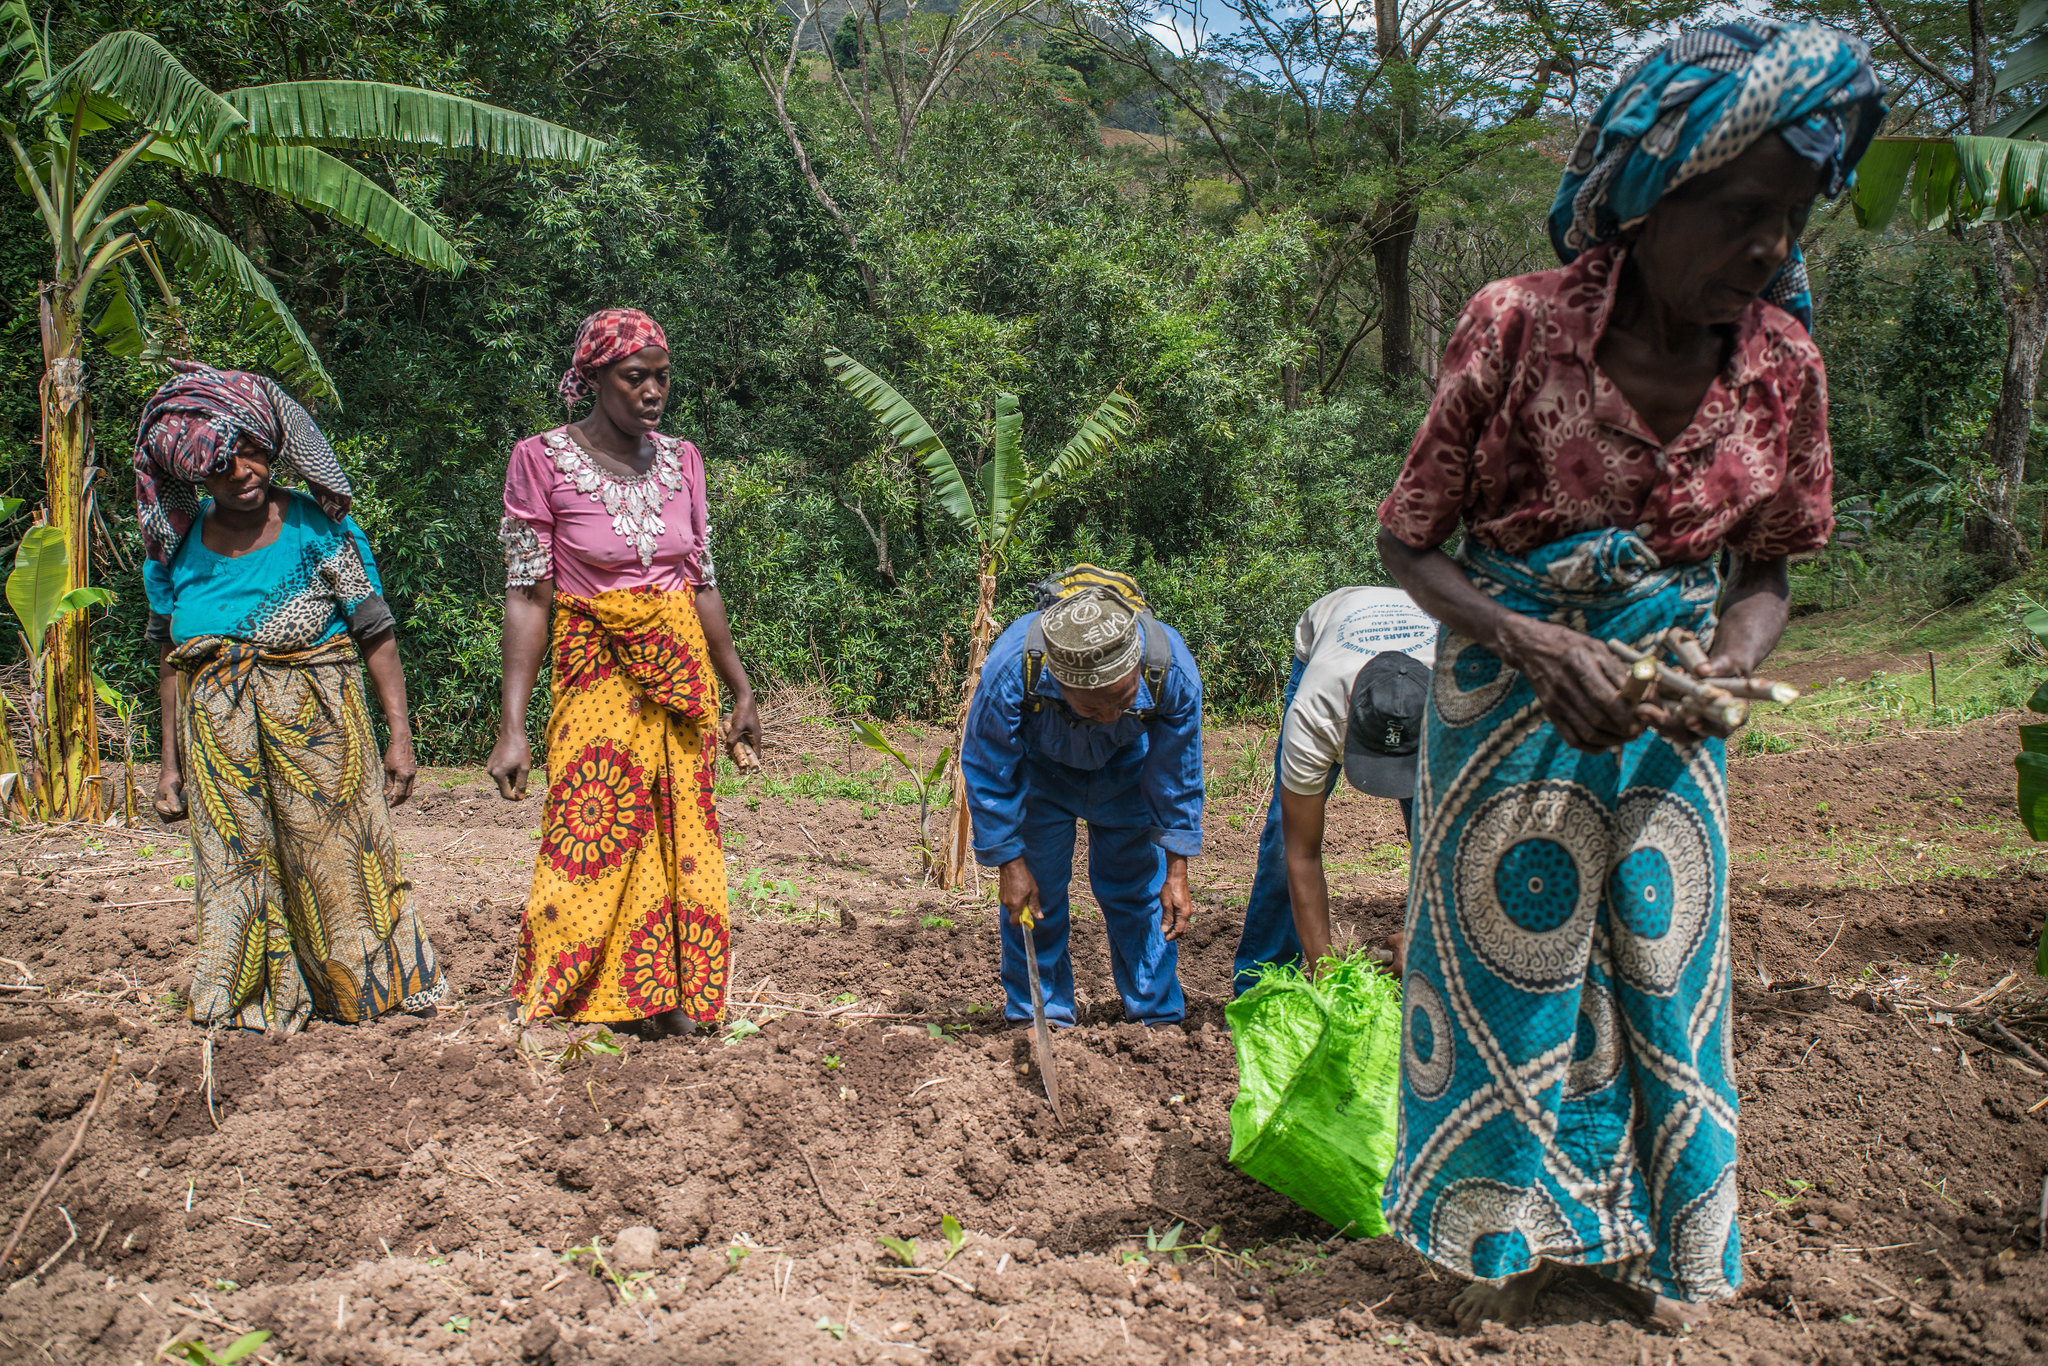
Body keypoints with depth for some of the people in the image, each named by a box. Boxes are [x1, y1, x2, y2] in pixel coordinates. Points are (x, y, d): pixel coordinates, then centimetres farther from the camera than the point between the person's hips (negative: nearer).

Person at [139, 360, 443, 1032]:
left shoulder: (319, 528, -6)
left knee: (333, 856, 0)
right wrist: (171, 762, 11)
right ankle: (258, 998, 19)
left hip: (317, 724, -3)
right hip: (218, 736, 3)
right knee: (238, 861, 6)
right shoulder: (177, 546, 4)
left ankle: (363, 983, 15)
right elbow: (170, 657, 11)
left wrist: (400, 737, -10)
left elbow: (376, 634, -6)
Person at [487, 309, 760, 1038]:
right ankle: (551, 1019, 5)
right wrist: (511, 725, -14)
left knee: (680, 838, 4)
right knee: (589, 843, -7)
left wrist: (740, 691, 14)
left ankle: (670, 1001, 15)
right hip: (597, 676, -4)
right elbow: (526, 597, -9)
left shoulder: (680, 460, 6)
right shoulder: (541, 459, -7)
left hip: (682, 675, 4)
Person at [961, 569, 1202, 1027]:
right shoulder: (1011, 668, -42)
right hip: (1038, 766, -1)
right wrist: (1010, 863, -18)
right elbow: (988, 773, -23)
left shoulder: (1173, 671, -38)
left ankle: (1159, 1018, 18)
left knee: (1137, 888, 2)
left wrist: (1176, 870, -11)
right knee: (1034, 892, -7)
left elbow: (1178, 778, -17)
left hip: (1127, 769, 1)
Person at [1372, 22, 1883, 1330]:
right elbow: (1410, 545, -10)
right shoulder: (1517, 327, -17)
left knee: (1661, 976, 12)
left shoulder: (1781, 364, -8)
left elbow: (1767, 574, 5)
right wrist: (1532, 643, -26)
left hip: (1666, 721, 3)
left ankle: (1662, 1258, 34)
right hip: (1510, 698, -2)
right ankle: (1516, 1252, 32)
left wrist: (1732, 664, -17)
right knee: (1510, 969, 10)